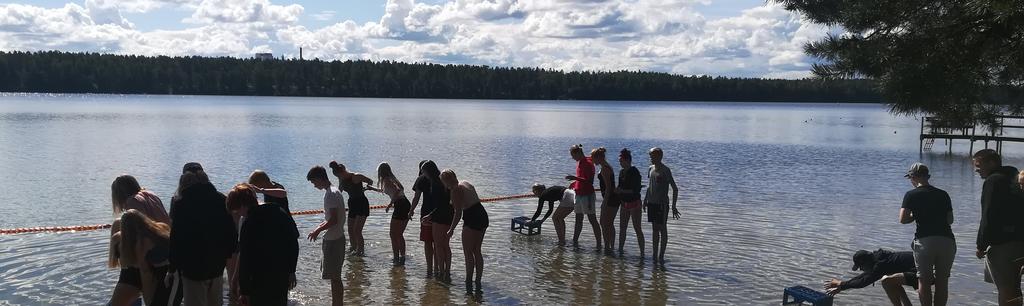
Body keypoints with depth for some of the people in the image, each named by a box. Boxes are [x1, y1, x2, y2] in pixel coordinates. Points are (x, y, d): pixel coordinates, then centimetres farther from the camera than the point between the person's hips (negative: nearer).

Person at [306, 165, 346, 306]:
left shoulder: (331, 194, -19)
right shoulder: (333, 191, 12)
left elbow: (333, 220, -23)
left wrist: (318, 230, -12)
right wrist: (319, 228, 16)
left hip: (333, 240, -10)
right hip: (336, 238, 10)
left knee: (334, 277, -4)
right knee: (335, 276, 17)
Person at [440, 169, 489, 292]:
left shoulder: (456, 190, -12)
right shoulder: (466, 183, 14)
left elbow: (458, 213, -15)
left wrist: (451, 229, -9)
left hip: (472, 219, -9)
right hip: (483, 216, 9)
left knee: (468, 252, 1)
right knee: (477, 251, 15)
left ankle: (469, 281, 4)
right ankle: (478, 281, 20)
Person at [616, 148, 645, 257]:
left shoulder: (634, 172, -16)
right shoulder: (622, 172, 8)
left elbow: (636, 190, -21)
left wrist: (622, 191, -24)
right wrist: (617, 190, 0)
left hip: (634, 203, -8)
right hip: (625, 203, 8)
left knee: (637, 229, -5)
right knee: (622, 228, 12)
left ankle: (642, 253, 0)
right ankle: (620, 251, 21)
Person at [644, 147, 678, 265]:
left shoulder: (665, 170, -13)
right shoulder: (651, 169, 8)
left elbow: (675, 189, -12)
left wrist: (673, 206, -16)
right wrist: (645, 200, 20)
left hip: (662, 204, -7)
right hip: (652, 203, 7)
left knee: (662, 229, -2)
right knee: (655, 228, 11)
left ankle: (661, 256, 1)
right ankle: (655, 254, 16)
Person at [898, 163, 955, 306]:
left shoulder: (911, 195, 2)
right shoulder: (943, 194, 14)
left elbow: (903, 219, -6)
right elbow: (950, 220, 17)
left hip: (925, 240, -3)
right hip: (947, 240, 4)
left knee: (924, 281, 5)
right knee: (942, 281, 11)